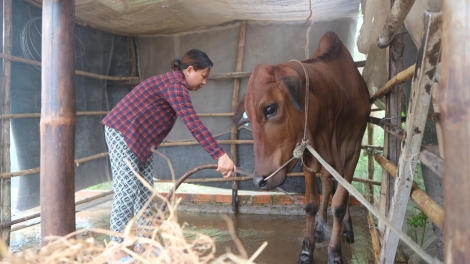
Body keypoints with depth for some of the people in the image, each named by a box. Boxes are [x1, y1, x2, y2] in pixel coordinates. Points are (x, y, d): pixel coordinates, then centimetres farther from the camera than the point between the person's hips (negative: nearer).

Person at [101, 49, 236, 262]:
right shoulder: (175, 84, -20)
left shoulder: (173, 82, 11)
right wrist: (220, 155, -35)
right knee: (127, 190, -11)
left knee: (145, 189, 9)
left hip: (137, 137, 10)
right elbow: (193, 124, -30)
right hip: (122, 132, -10)